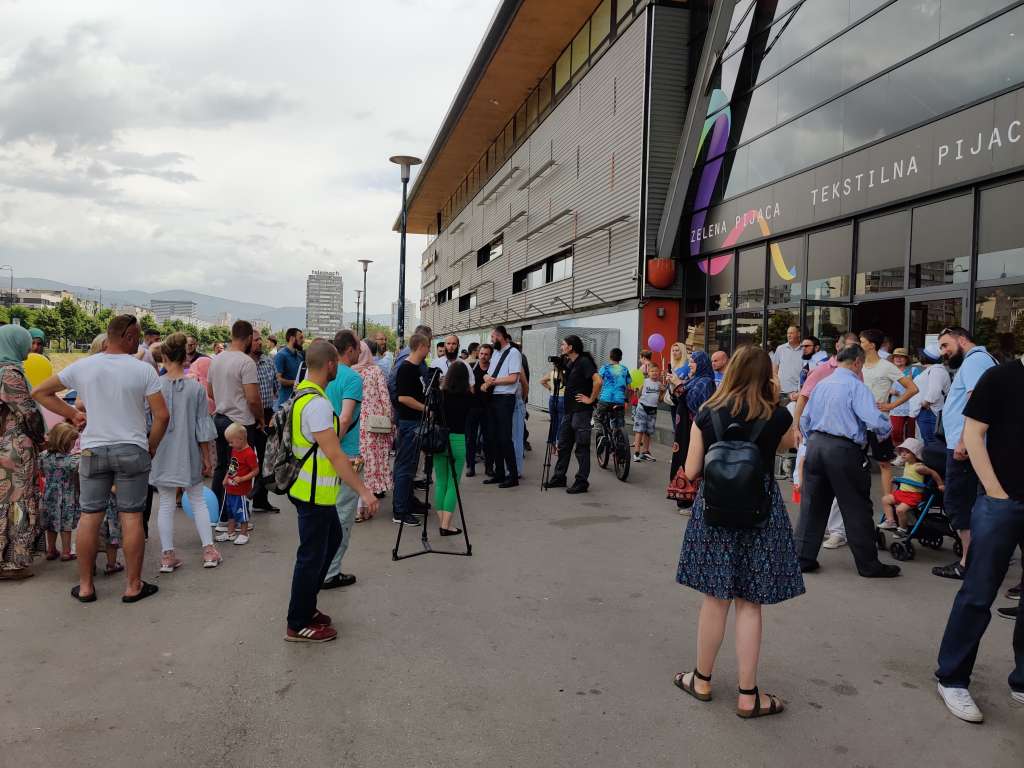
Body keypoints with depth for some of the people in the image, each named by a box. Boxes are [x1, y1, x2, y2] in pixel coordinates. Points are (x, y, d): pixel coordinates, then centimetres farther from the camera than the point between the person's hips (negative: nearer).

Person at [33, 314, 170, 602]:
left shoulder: (82, 367, 0)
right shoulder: (143, 370, -9)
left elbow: (39, 392, 10)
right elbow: (161, 416, -10)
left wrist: (72, 414, 13)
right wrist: (152, 447, 4)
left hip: (93, 450, 3)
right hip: (132, 450, -2)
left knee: (89, 516, 10)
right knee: (131, 517, 2)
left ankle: (85, 586, 18)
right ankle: (133, 586, 10)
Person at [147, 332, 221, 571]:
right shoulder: (196, 387, -9)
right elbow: (203, 427, -5)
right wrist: (207, 458, 3)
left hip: (162, 453, 0)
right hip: (190, 453, 0)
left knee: (166, 504, 10)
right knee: (198, 501, 13)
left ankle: (167, 555, 14)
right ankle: (209, 550, 13)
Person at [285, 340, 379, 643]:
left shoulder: (303, 392, 7)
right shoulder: (317, 403, -25)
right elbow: (334, 455, -27)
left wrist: (346, 460, 24)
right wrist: (364, 491, -23)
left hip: (312, 489, 10)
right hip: (315, 492, -10)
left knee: (332, 538, 22)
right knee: (312, 555, 3)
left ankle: (306, 605, 32)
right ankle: (298, 625, 17)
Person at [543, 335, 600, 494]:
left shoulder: (584, 362, -14)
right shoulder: (569, 363, 13)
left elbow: (597, 381, -25)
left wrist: (591, 399, -17)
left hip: (582, 411, -9)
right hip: (570, 410, 10)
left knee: (582, 448, -1)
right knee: (563, 445, 15)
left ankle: (582, 482, 6)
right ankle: (559, 478, 25)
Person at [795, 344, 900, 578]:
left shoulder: (821, 384, 11)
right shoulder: (856, 386, -9)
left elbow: (804, 420, 15)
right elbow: (875, 419, -18)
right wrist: (886, 431, 2)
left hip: (815, 445, 6)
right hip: (844, 450, -6)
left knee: (812, 504, 12)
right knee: (856, 508, 5)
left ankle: (803, 559, 15)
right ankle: (868, 565, 15)